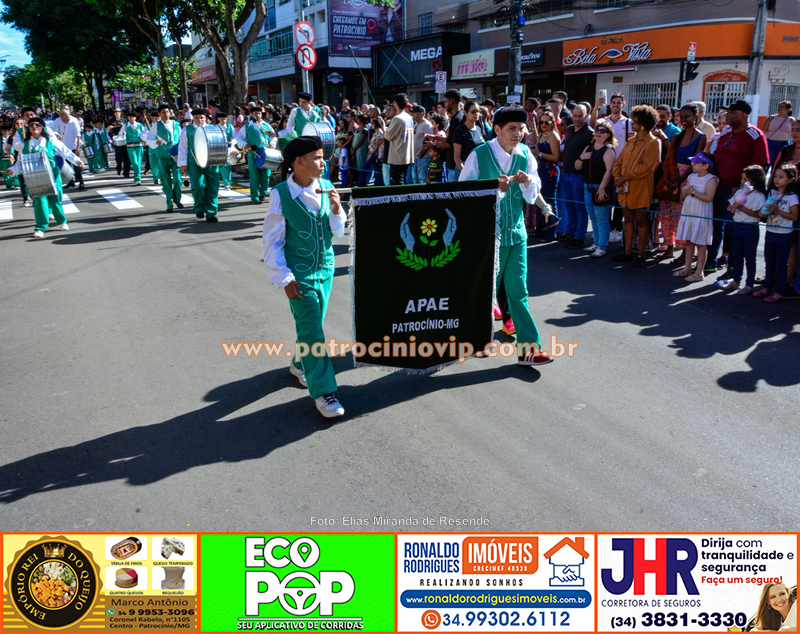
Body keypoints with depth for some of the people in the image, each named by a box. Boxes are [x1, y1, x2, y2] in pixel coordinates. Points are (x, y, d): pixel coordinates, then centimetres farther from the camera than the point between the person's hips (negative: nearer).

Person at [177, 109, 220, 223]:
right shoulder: (187, 130, 9)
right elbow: (182, 148, 8)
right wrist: (182, 164, 3)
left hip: (211, 163, 2)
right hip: (194, 163, -2)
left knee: (213, 188, -2)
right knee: (198, 186, -14)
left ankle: (211, 214, 7)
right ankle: (198, 208, 12)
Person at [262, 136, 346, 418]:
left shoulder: (326, 188, -3)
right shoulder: (281, 194, -15)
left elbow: (338, 233, 5)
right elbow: (272, 241, -9)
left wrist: (336, 210, -14)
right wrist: (284, 278, -11)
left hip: (325, 267, 5)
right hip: (300, 273, -5)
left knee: (313, 324, 18)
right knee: (311, 330, -5)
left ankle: (301, 364, 44)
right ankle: (323, 391, 4)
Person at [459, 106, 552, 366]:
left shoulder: (525, 155, 4)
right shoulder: (479, 155, -10)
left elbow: (532, 196, 7)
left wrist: (527, 182, -15)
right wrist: (494, 188, -23)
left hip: (516, 231, 4)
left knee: (518, 292, 6)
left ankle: (527, 349, 10)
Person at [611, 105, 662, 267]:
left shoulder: (653, 143, -8)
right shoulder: (631, 141, 15)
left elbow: (645, 167, -17)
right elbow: (619, 162, 12)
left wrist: (625, 177, -15)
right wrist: (617, 177, -6)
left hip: (640, 188, -7)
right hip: (625, 187, 7)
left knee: (641, 220, 1)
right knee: (628, 219, 11)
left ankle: (640, 255, 7)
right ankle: (627, 252, 19)